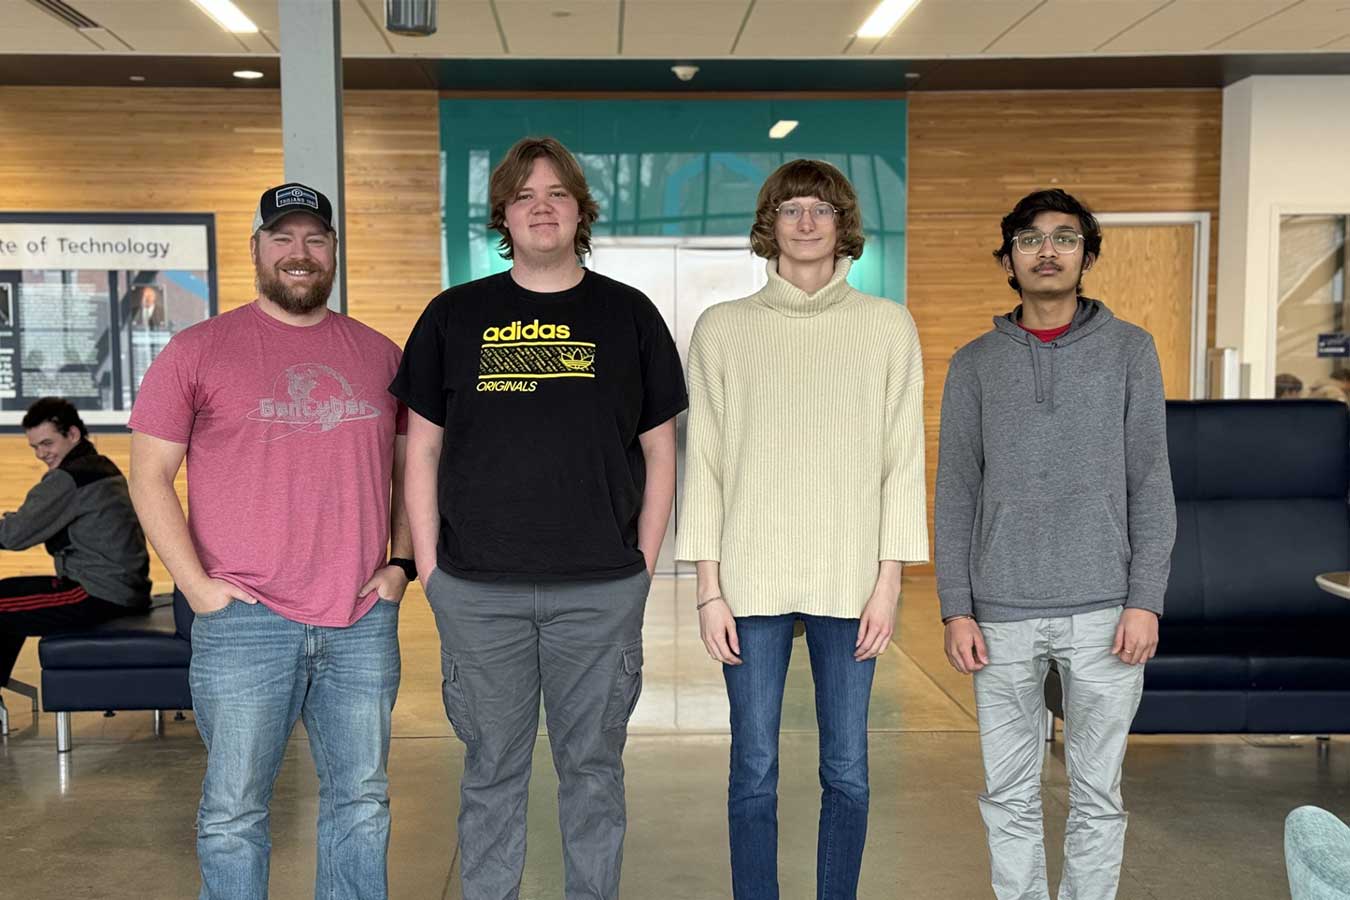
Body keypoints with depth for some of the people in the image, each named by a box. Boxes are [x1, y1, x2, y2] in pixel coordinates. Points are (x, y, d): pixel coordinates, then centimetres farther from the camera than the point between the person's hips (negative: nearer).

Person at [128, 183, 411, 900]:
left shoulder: (381, 355, 11)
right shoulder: (198, 351, 1)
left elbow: (409, 467, 18)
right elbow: (149, 477, 1)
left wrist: (400, 562, 5)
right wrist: (195, 583, -7)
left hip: (363, 622, 3)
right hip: (244, 621, -3)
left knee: (362, 801, 11)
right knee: (233, 811, 6)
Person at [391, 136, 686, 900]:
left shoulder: (629, 315, 4)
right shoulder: (454, 316, 5)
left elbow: (659, 450, 7)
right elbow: (423, 449, 7)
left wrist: (643, 566, 1)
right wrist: (428, 567, 1)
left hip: (601, 589, 0)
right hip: (477, 590, 0)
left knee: (593, 766, 11)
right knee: (492, 769, 11)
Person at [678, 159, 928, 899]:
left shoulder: (888, 326, 3)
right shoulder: (722, 328, 3)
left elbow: (902, 459, 3)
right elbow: (704, 462, 3)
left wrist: (889, 583, -2)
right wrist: (709, 588, -2)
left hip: (849, 581, 1)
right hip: (752, 579, 0)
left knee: (846, 768, 8)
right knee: (754, 769, 5)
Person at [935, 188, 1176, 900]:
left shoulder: (1128, 350, 6)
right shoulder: (974, 364, 7)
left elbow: (1150, 485, 3)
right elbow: (955, 494, 5)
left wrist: (1146, 600, -6)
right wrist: (956, 609, -2)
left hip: (1103, 611, -1)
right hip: (1002, 614, 1)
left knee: (1097, 795, 7)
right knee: (1009, 795, 8)